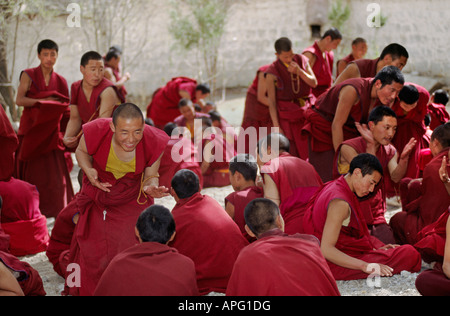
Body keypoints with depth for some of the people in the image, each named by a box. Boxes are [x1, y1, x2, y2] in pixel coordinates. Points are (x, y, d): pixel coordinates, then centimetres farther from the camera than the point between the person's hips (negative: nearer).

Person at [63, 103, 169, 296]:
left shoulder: (153, 142, -26)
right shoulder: (95, 132, -29)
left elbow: (150, 176, -9)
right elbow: (81, 151, -5)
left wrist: (150, 187, -33)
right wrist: (88, 171, -25)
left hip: (133, 198, 0)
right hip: (99, 192, 1)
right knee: (92, 249, 6)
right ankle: (88, 291, 31)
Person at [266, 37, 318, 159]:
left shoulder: (301, 60, 3)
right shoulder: (272, 72, -9)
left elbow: (314, 83, 3)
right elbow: (272, 102, -8)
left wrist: (299, 71, -15)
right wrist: (276, 127, -12)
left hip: (305, 110, 4)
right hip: (287, 116, -4)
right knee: (292, 154, -6)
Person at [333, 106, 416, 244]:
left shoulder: (390, 151, 6)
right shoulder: (349, 148, -12)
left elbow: (395, 177, -12)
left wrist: (404, 158, -30)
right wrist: (371, 146, -28)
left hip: (376, 216, 5)